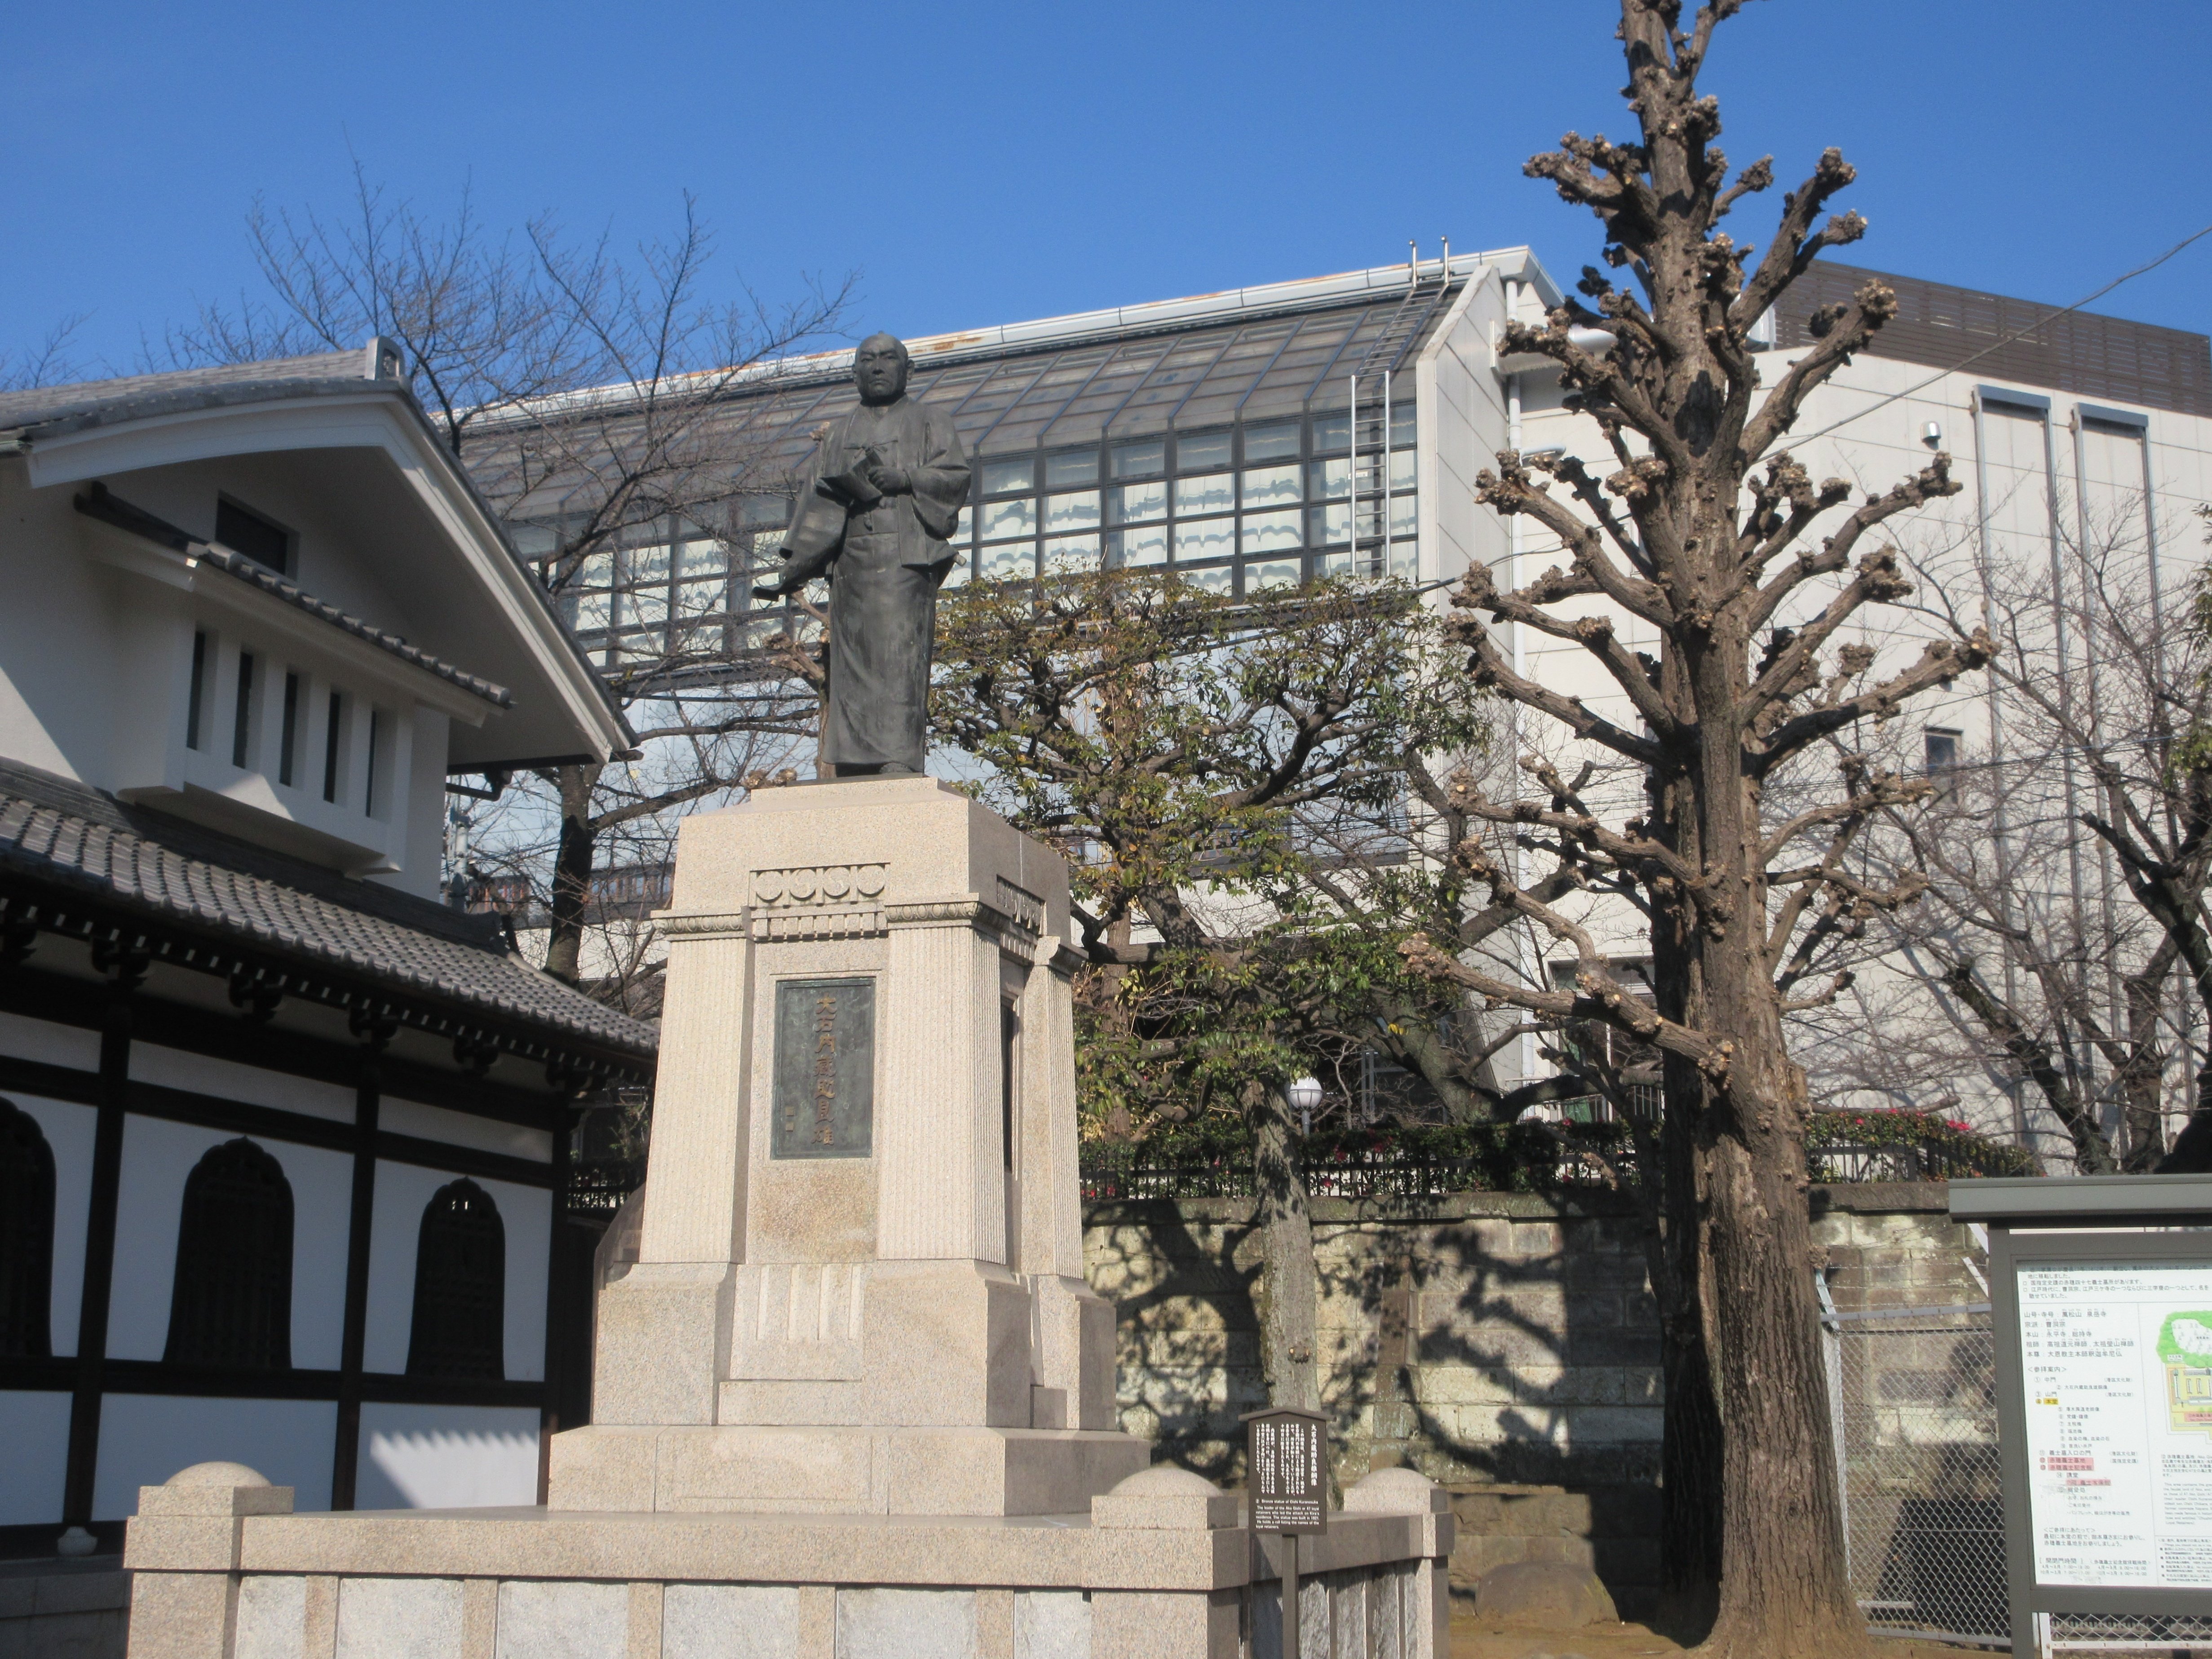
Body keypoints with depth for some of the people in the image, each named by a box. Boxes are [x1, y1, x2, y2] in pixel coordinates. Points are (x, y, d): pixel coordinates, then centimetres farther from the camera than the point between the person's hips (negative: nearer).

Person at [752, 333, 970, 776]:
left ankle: (899, 758, -22)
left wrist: (906, 478, -17)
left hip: (904, 555, -4)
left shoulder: (929, 421, 17)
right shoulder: (840, 432, 25)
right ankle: (854, 762, -8)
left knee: (899, 654, -15)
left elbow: (956, 475, 2)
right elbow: (818, 500, 15)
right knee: (852, 661, -5)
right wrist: (796, 565, 3)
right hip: (850, 560, 4)